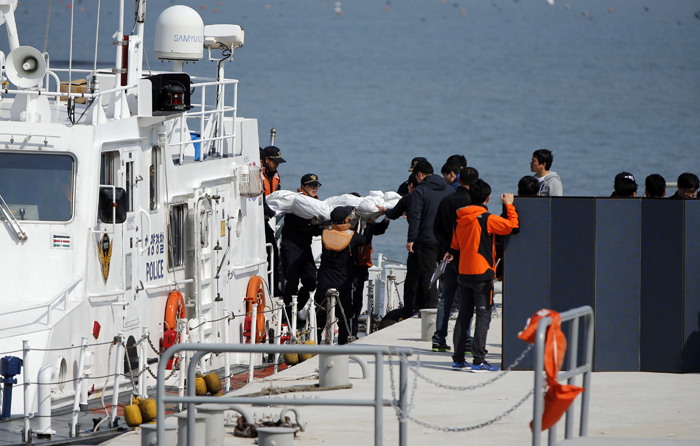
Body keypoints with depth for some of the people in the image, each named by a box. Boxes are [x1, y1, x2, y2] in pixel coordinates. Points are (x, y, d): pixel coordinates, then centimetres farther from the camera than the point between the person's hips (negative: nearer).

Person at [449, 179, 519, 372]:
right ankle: (479, 361, -10)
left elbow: (454, 246, 17)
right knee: (483, 315, -5)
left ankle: (458, 358, 13)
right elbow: (512, 226, -14)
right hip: (482, 274, -7)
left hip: (463, 273, 7)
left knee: (464, 315, 12)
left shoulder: (460, 220, 8)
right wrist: (509, 206, -2)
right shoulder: (487, 219, -13)